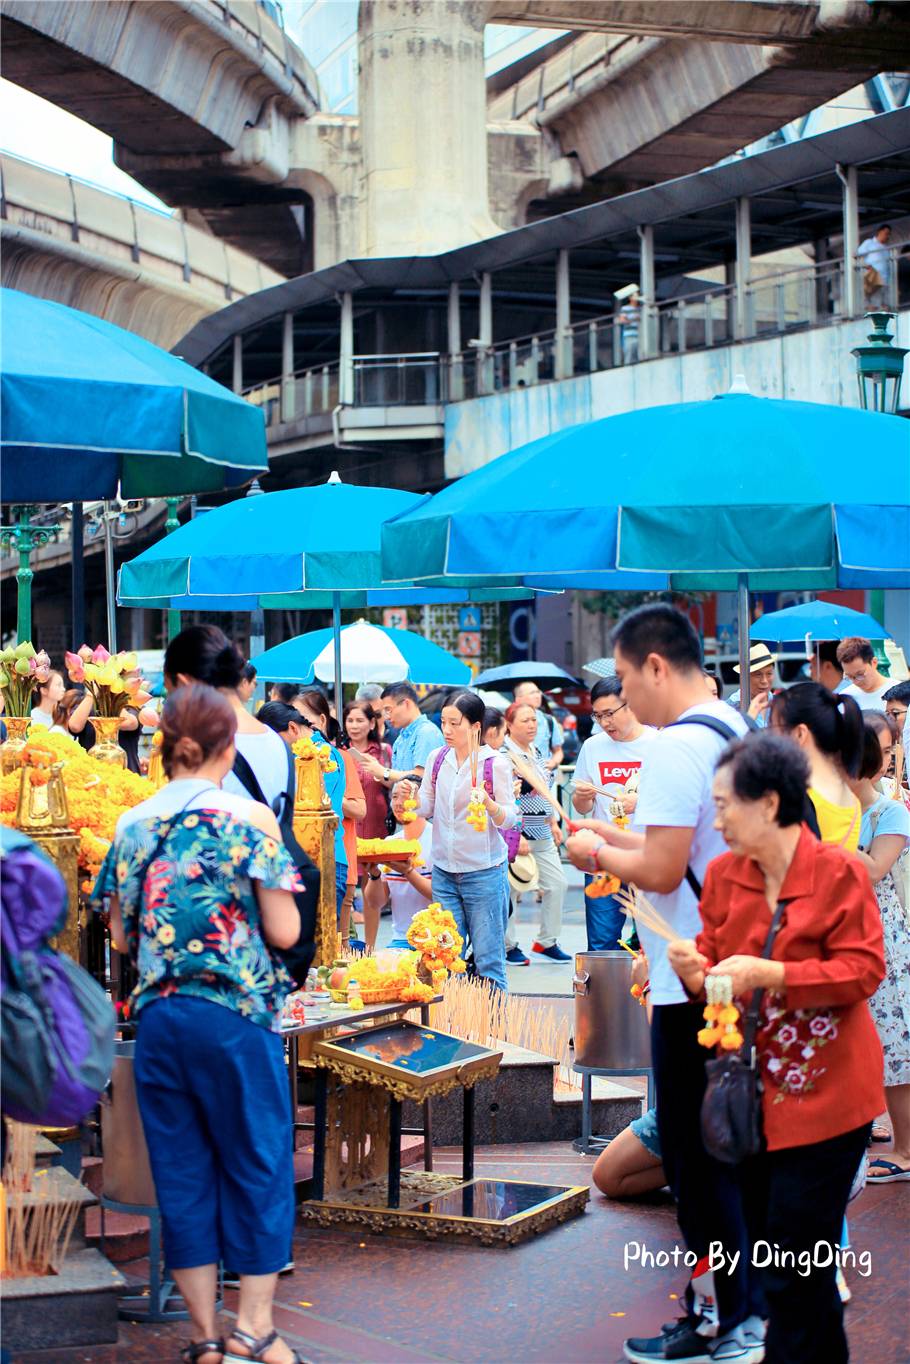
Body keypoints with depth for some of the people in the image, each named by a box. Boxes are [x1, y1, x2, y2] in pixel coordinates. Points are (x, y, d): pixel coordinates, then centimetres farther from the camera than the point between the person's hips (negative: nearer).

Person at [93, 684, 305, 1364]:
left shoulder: (132, 825, 4)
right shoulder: (248, 819, -8)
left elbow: (121, 936, 10)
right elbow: (284, 932, -9)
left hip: (157, 1016, 4)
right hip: (236, 1015, -4)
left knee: (182, 1173, 10)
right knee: (257, 1167, 7)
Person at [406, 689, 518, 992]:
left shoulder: (496, 763, -8)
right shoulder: (437, 758, 5)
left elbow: (509, 819, -8)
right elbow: (427, 808, 11)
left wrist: (488, 803, -28)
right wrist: (412, 796, -10)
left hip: (484, 872, -4)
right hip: (444, 871, 5)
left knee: (488, 961, 0)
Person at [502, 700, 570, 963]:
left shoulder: (535, 752, 15)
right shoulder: (504, 754, -12)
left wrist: (553, 824, 22)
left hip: (542, 834, 8)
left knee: (557, 884, 7)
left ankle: (547, 940, 18)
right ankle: (508, 945, 9)